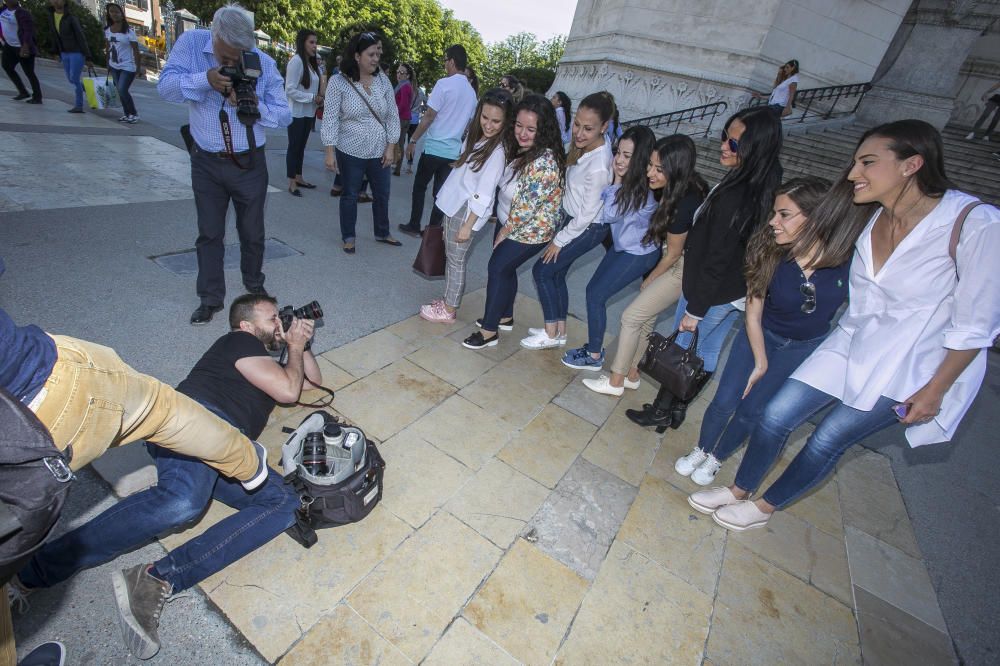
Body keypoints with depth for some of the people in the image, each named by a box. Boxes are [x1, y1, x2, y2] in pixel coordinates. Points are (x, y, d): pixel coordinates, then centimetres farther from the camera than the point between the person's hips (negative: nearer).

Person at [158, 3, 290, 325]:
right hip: (207, 163, 1)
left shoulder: (264, 63, -7)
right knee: (209, 233, 6)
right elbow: (165, 85, -9)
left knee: (252, 232, 10)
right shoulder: (191, 43, -6)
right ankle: (211, 299, 18)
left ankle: (254, 286, 33)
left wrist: (256, 106, -25)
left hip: (249, 163, 0)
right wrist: (205, 79, -25)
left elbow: (284, 116, -6)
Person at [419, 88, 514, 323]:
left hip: (467, 211, -8)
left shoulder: (497, 152, -19)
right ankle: (448, 300, 32)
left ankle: (448, 311, 17)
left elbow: (483, 195, -21)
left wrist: (467, 226, -20)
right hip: (454, 204, 8)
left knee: (455, 260, 2)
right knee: (450, 256, 16)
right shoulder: (476, 136, 6)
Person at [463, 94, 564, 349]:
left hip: (529, 230, -8)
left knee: (497, 269, -4)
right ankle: (505, 316, 37)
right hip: (508, 222, 8)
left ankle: (489, 331, 9)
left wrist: (505, 230, -15)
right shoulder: (520, 148, -1)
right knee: (505, 268, 17)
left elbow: (527, 205, -26)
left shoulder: (544, 163, -29)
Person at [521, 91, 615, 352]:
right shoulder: (586, 143, -9)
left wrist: (559, 241, -12)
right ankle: (560, 330, 29)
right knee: (557, 272, 14)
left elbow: (587, 215, -23)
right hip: (571, 217, 8)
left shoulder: (598, 168, -31)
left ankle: (551, 333, 13)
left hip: (587, 228, -8)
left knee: (542, 270, -1)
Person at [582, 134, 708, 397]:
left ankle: (615, 381, 12)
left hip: (684, 268, -8)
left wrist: (650, 279, -1)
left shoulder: (683, 204, -29)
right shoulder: (679, 188, -7)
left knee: (631, 316, -4)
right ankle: (631, 374, 31)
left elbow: (673, 253, -16)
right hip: (674, 259, 8)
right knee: (645, 317, 13)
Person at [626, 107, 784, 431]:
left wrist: (694, 309, -16)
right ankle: (677, 409, 37)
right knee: (709, 352, 19)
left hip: (713, 293, -8)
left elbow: (717, 260, -24)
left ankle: (661, 411, 29)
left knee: (678, 348, 11)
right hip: (736, 293, 8)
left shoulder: (734, 197, -28)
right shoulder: (763, 187, 0)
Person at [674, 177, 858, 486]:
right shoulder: (768, 254, -24)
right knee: (724, 402, 2)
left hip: (806, 348, 0)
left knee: (751, 410, 6)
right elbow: (753, 313, -15)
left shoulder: (850, 259, -27)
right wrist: (760, 363, -9)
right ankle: (701, 449, 29)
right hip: (760, 335, 0)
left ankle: (718, 457, 31)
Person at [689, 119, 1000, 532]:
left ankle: (766, 507, 27)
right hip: (853, 343, 5)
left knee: (827, 440, 3)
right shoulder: (872, 218, -5)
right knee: (776, 414, -1)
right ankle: (740, 491, 22)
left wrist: (935, 389, -10)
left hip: (912, 369, -5)